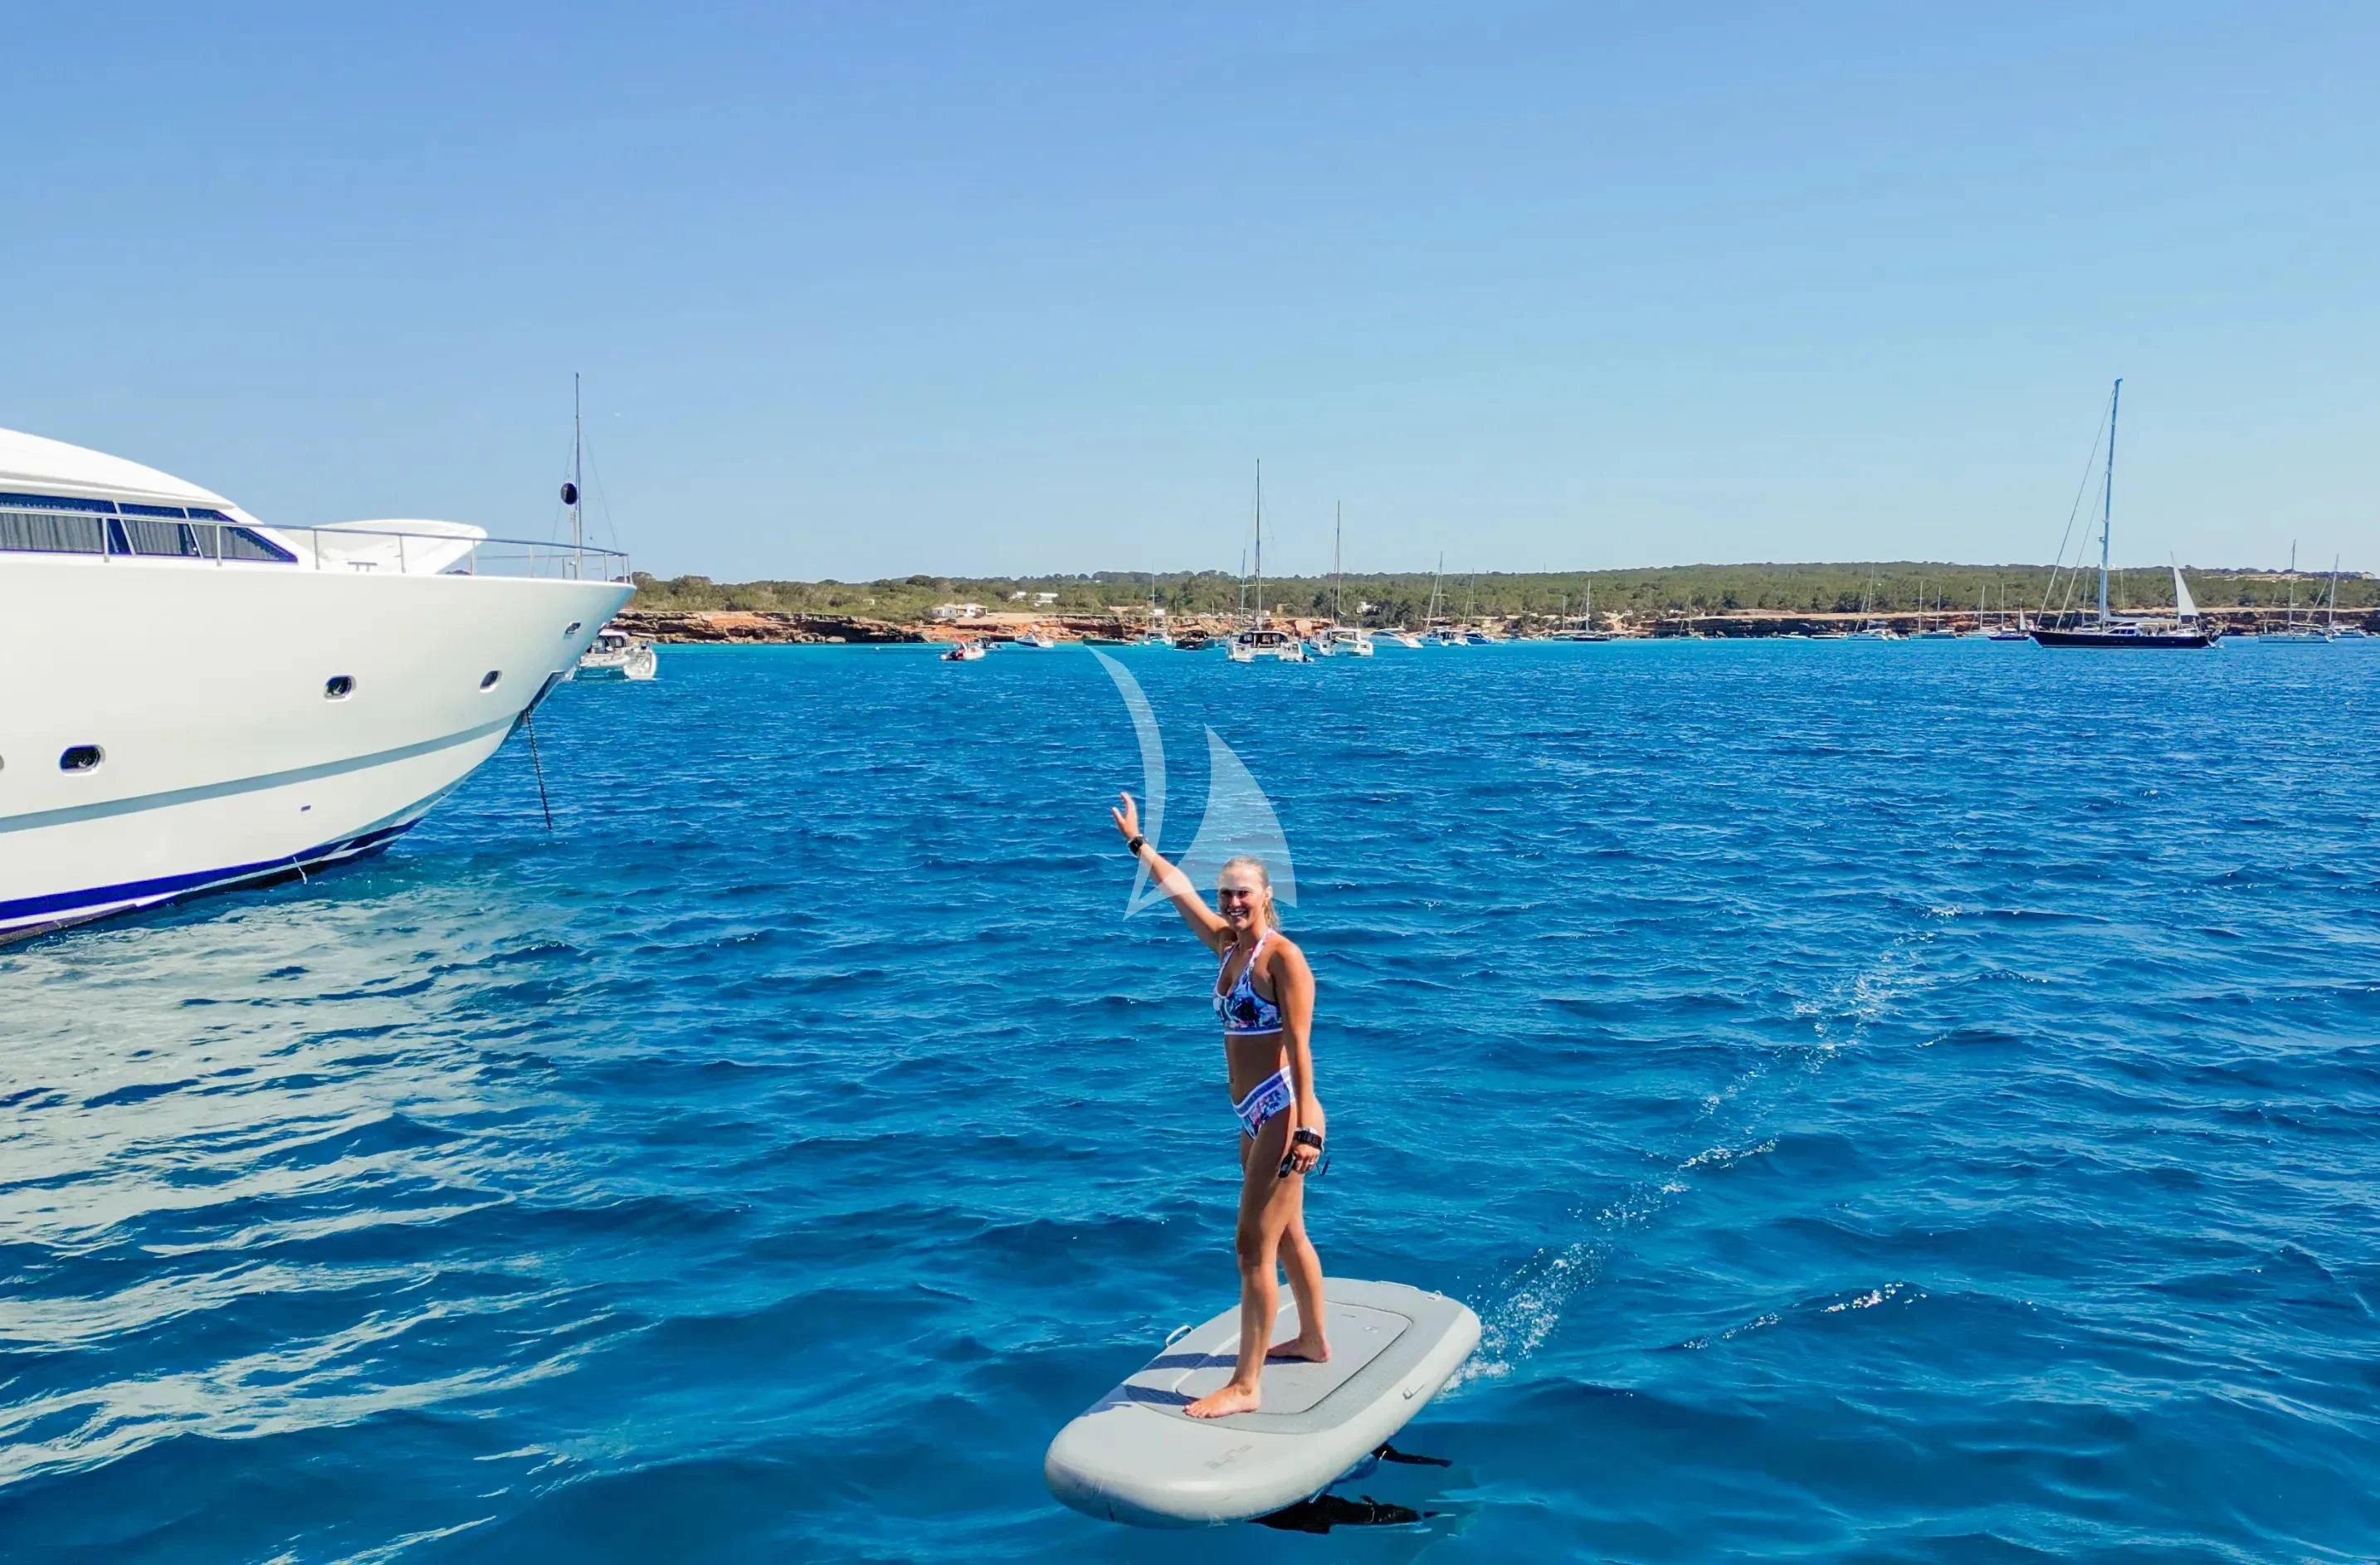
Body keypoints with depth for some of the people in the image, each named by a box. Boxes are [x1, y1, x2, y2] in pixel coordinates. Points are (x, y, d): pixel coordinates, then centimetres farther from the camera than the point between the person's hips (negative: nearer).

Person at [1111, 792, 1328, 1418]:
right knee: (1287, 1235, 21)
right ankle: (1313, 1341, 38)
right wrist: (1137, 841, 31)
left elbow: (1300, 1047, -21)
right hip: (1256, 1117, 9)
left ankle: (1246, 1384, -3)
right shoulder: (1228, 944, 8)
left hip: (1282, 1114, -9)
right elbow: (1178, 888, 22)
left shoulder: (1282, 956, -15)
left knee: (1254, 1246, -8)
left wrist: (1307, 1130, -25)